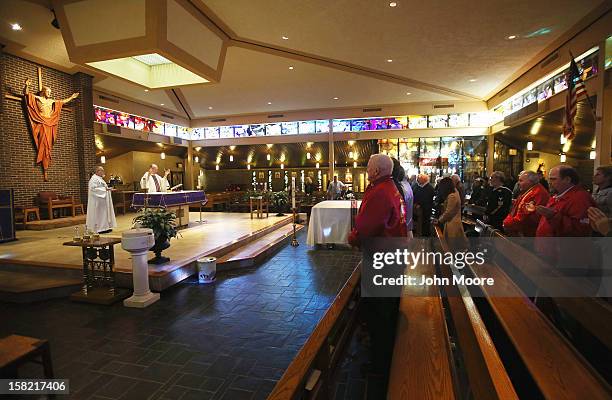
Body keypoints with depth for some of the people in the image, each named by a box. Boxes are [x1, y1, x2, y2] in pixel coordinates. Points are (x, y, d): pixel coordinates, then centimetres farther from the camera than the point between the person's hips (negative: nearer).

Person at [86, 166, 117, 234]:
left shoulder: (100, 178, 18)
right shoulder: (94, 179, -14)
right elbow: (93, 188, -23)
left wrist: (107, 188, 10)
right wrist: (104, 189, -22)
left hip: (102, 199, 11)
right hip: (97, 200, -10)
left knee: (104, 213, 11)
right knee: (99, 213, -6)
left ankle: (104, 227, 16)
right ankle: (99, 228, -2)